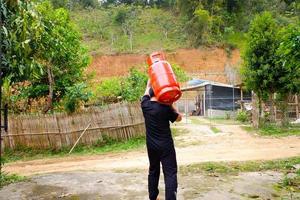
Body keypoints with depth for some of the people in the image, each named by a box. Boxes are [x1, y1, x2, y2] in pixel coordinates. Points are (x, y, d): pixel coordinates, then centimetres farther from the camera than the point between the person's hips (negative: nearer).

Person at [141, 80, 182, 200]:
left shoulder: (145, 105, -2)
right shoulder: (165, 107, -13)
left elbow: (147, 89, 16)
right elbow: (179, 118, 3)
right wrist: (170, 105, 4)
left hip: (151, 145, 5)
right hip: (166, 145, -5)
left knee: (153, 171, 19)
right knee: (170, 173, -1)